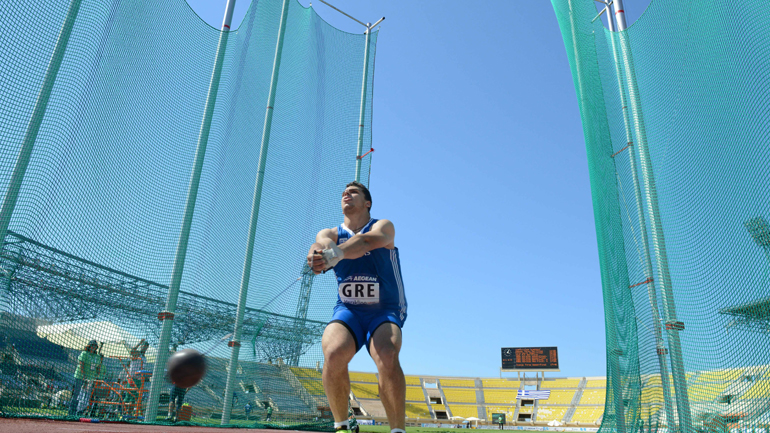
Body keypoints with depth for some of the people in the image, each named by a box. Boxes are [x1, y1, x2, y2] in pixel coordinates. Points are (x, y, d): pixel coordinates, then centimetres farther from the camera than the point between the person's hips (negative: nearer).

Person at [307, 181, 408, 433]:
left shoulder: (383, 226, -1)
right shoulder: (331, 233, 9)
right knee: (333, 354, -28)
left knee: (387, 356, -32)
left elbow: (367, 240, -26)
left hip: (385, 311, -2)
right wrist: (320, 251, -44)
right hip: (347, 311, 2)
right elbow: (323, 242, -18)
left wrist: (334, 254, -47)